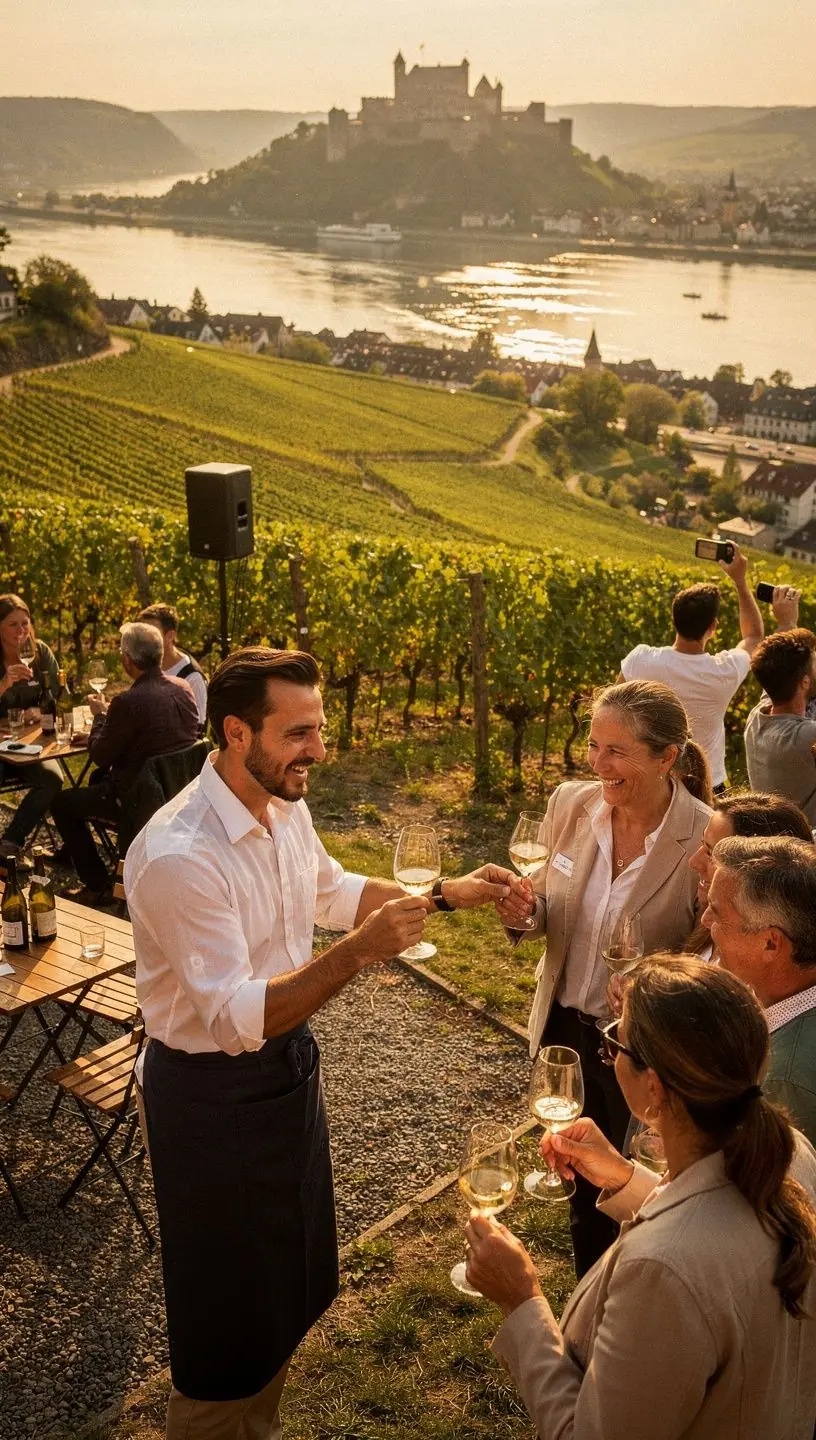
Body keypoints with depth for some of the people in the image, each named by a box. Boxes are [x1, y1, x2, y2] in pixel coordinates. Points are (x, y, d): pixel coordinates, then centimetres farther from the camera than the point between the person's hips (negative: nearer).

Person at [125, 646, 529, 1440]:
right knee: (228, 1312, 12)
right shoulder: (177, 856, -31)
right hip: (213, 1092, -8)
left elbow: (333, 891, 14)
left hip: (287, 1059, 8)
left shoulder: (283, 806, -5)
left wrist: (446, 893, 3)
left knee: (291, 1279, 26)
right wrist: (359, 952, -38)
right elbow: (236, 1020, -31)